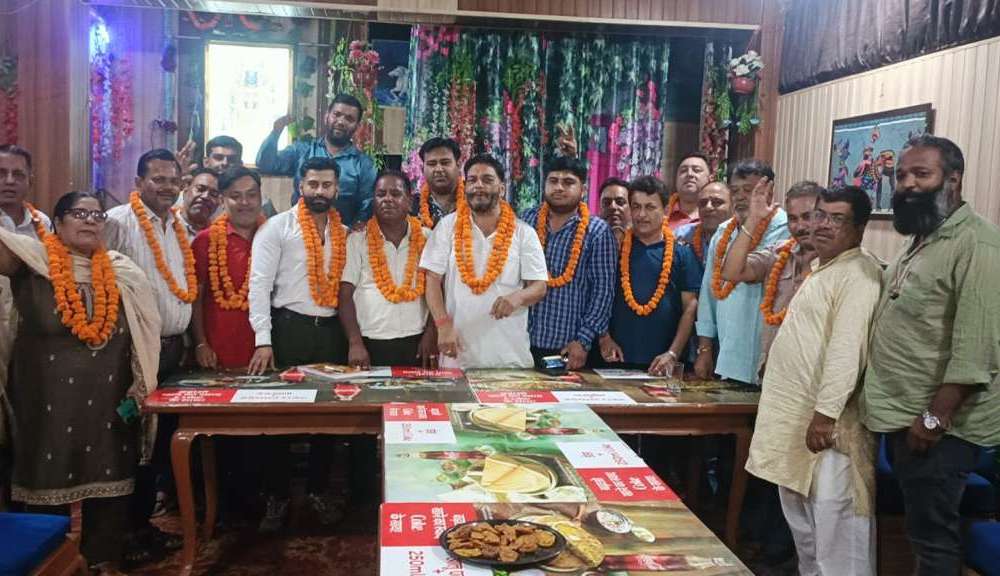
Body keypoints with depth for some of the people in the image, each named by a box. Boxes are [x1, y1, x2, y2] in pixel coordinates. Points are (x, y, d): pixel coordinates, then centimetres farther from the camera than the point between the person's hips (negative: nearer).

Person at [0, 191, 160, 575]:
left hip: (108, 404, 3)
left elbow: (141, 336, 9)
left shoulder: (121, 272, 4)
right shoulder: (31, 263, -4)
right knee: (49, 482, 9)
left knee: (108, 480, 10)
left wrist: (139, 388, 4)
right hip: (49, 404, -2)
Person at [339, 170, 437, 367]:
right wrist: (355, 343, -8)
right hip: (371, 345, -1)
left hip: (416, 345, 1)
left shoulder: (426, 239, 6)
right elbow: (346, 296, 0)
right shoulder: (357, 240, 3)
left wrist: (431, 335, -3)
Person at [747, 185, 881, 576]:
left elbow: (847, 350, -24)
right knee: (802, 524, 20)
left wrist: (826, 413, -27)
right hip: (795, 416, 10)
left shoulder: (858, 274, -14)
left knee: (835, 528, -2)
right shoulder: (822, 268, 18)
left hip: (826, 421, -10)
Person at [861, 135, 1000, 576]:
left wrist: (934, 417, -23)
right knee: (919, 529, 19)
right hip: (902, 416, 9)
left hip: (936, 423, -9)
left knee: (932, 535, 2)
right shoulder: (920, 241, 14)